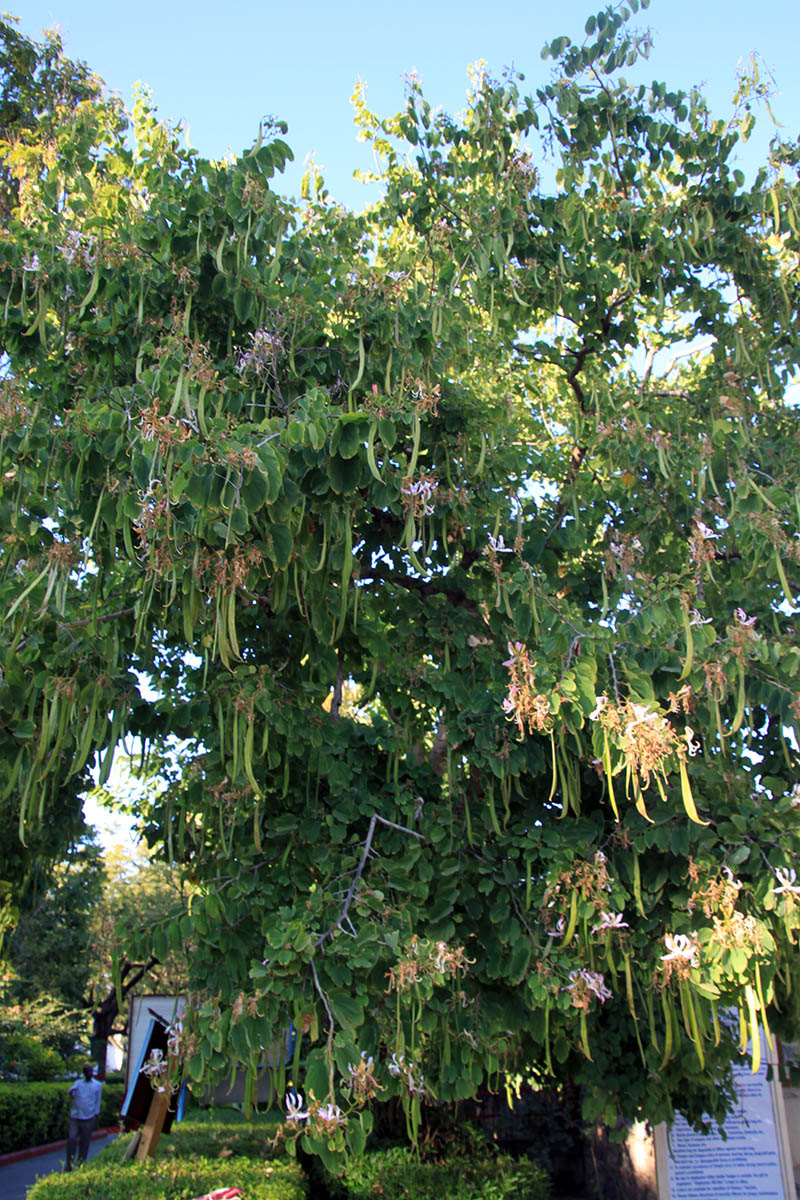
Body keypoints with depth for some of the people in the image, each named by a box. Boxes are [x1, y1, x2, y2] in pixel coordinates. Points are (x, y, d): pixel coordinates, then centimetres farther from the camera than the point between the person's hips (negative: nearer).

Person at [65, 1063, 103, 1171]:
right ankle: (69, 1164, 3)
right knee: (71, 1139, -7)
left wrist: (95, 1115, 2)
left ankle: (80, 1164, 15)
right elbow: (70, 1093, -6)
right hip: (75, 1116, 1)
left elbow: (98, 1101, 7)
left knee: (85, 1142, 3)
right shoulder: (78, 1083, 10)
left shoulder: (97, 1085, 6)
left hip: (88, 1118, -1)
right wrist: (71, 1091, -29)